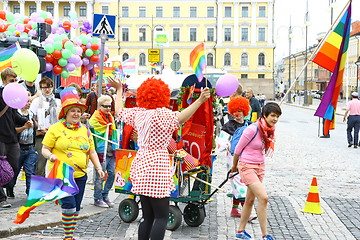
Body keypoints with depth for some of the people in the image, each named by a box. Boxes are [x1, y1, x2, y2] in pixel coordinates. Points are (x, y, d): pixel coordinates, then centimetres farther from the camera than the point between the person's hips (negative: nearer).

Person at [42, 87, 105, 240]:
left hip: (80, 175, 5)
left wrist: (98, 168, 6)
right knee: (69, 205, -13)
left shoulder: (85, 130, 13)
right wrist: (50, 155, -21)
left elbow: (92, 151, 16)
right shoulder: (55, 129, -3)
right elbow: (45, 149, 0)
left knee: (76, 208, 10)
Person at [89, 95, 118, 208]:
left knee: (112, 173, 7)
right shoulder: (95, 118, -8)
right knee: (100, 176, -1)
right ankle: (98, 199, 9)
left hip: (111, 151, 7)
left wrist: (115, 148, 20)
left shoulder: (110, 117, 16)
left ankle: (105, 195, 21)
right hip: (101, 152, -7)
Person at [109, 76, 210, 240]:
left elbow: (119, 110, 26)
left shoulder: (137, 113, 8)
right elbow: (180, 118, -31)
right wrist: (200, 100, -36)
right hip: (156, 167, -8)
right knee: (161, 217, -4)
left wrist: (119, 89, 39)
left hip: (141, 164, 8)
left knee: (147, 217, 14)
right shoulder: (162, 114, -13)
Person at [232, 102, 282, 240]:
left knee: (250, 200, 14)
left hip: (260, 167, 8)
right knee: (263, 198, -17)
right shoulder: (252, 130, -20)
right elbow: (238, 149, -9)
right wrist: (234, 166, 4)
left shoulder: (269, 130, 1)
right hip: (247, 166, -8)